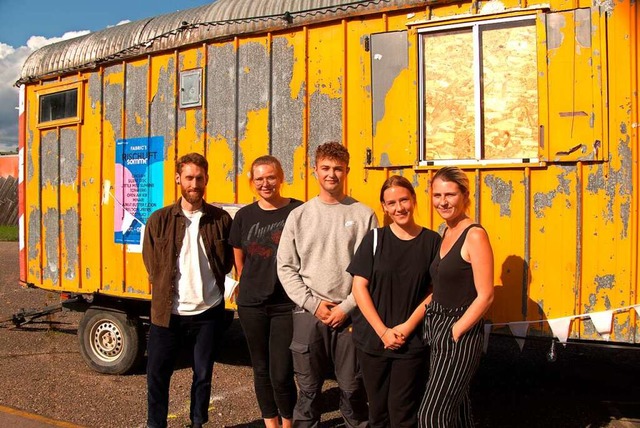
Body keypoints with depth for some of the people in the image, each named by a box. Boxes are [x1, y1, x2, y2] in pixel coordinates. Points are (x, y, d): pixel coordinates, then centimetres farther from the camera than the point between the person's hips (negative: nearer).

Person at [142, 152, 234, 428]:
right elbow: (151, 263, 5)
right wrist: (166, 290, 0)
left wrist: (208, 284, 0)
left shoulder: (220, 219, -1)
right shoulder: (159, 220, -1)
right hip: (167, 312, 0)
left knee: (203, 375, 14)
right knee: (157, 374, 7)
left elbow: (228, 261, 7)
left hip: (208, 312, 1)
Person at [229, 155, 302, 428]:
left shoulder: (298, 211, -7)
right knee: (261, 369, 14)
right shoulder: (244, 216, 3)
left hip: (286, 305, -3)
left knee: (281, 375, -2)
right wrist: (253, 288, 14)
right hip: (251, 305, 3)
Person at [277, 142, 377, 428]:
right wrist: (313, 303, -6)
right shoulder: (299, 215, 4)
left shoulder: (364, 215, 0)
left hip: (350, 313, -1)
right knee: (308, 387, 11)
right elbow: (286, 267, 2)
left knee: (353, 387, 8)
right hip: (308, 313, 1)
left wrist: (347, 306, -10)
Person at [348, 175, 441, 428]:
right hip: (373, 338, 1)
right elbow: (359, 287, -5)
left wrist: (408, 326, -11)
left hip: (412, 341, -1)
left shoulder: (432, 241, -2)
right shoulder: (374, 239, -2)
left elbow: (434, 291, -1)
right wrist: (383, 331, -11)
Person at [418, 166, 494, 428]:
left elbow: (485, 296, -17)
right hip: (437, 328, 8)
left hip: (460, 334, -8)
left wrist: (455, 332, -15)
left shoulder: (474, 235, -14)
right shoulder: (446, 234, 10)